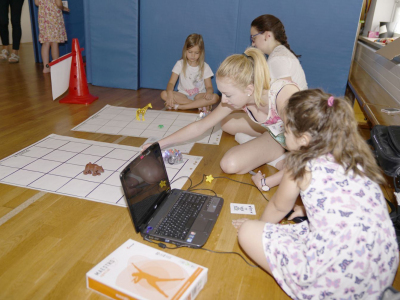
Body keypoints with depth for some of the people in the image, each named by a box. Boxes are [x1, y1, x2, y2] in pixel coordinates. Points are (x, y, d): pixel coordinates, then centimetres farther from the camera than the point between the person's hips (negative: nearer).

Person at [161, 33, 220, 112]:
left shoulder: (204, 67, 1)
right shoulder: (180, 64, -1)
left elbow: (209, 87, -2)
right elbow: (171, 83, -9)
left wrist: (209, 92, -29)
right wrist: (170, 92, -34)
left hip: (199, 95, 0)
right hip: (183, 95, 0)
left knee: (215, 97, -30)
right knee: (164, 94, -28)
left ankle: (178, 106, -29)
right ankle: (201, 105, -27)